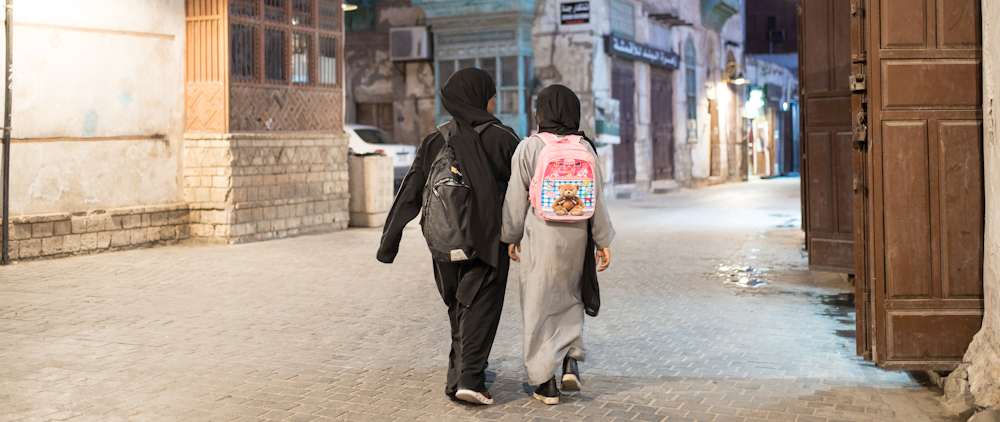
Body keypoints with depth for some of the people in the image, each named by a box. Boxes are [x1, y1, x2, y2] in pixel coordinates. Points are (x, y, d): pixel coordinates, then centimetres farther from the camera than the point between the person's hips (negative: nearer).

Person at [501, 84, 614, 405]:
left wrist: (511, 237, 8)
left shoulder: (529, 148, -8)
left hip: (539, 235, -3)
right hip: (575, 236, 3)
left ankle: (546, 382, 10)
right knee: (569, 297, 22)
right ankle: (571, 360, 6)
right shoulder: (584, 148, -1)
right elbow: (596, 199, 0)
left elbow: (516, 199, -4)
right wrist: (603, 241, 7)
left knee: (539, 306, 7)